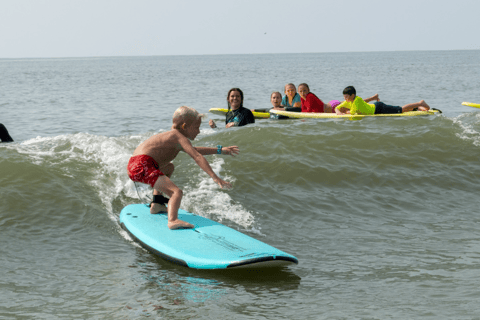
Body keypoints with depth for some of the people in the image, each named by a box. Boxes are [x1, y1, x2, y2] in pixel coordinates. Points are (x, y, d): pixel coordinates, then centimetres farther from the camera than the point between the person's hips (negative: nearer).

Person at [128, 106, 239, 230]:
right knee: (176, 192, -22)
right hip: (143, 166, -11)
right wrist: (215, 178, -22)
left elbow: (194, 150, 40)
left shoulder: (172, 138, 26)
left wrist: (219, 150, 41)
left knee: (169, 168, 39)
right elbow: (197, 157, -17)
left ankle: (156, 205, 30)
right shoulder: (179, 137, -5)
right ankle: (173, 220, -46)